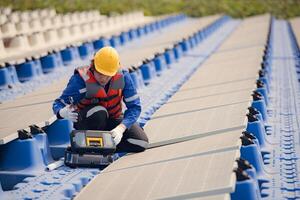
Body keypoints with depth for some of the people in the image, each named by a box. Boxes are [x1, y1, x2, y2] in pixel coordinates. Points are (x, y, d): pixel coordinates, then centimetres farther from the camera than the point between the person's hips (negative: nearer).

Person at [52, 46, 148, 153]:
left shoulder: (123, 77, -19)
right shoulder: (80, 79, -26)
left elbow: (134, 106, -19)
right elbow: (58, 103, -21)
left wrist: (121, 128, -35)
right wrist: (63, 112, -47)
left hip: (113, 120, 3)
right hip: (85, 122, -3)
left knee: (142, 143, -17)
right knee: (98, 112, -38)